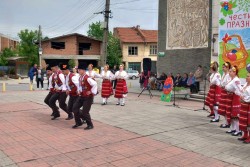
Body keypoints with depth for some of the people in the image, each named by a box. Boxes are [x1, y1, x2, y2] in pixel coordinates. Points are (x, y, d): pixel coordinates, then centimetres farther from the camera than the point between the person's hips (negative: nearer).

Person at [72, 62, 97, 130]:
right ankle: (78, 122, 20)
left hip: (88, 97, -9)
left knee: (85, 112, -6)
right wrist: (79, 91, 11)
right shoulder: (80, 78, 6)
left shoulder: (87, 78, -22)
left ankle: (90, 125, 13)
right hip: (81, 96, 9)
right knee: (75, 108, 5)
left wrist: (92, 92, -24)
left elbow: (95, 84, -31)